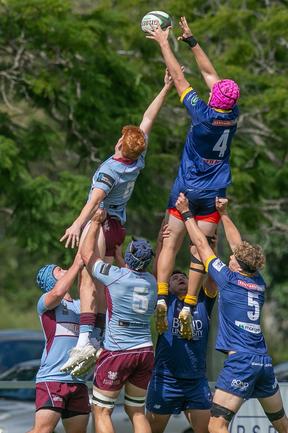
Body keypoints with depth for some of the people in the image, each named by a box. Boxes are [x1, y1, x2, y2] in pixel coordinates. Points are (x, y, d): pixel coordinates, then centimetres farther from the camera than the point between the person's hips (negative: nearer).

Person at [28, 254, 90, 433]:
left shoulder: (80, 305, 22)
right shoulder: (45, 302, 1)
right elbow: (57, 293, -21)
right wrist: (76, 266, -17)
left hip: (78, 381, 7)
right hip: (51, 378, -7)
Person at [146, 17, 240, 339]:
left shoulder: (203, 114, -16)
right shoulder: (233, 115, -5)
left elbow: (179, 77, -8)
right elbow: (210, 73, 6)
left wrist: (164, 42, 3)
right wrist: (191, 41, 13)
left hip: (186, 189, -3)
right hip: (214, 193, 3)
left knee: (170, 243, 2)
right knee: (200, 250, 1)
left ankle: (161, 297, -13)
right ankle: (188, 306, -6)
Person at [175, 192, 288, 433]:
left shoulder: (229, 279, -2)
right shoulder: (259, 283, 13)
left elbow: (201, 245, 7)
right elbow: (240, 246, 26)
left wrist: (186, 213, 17)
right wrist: (224, 214, 34)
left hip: (240, 360, -7)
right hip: (264, 361, 7)